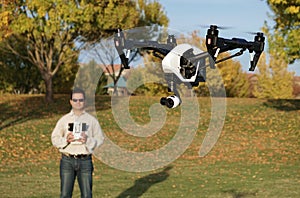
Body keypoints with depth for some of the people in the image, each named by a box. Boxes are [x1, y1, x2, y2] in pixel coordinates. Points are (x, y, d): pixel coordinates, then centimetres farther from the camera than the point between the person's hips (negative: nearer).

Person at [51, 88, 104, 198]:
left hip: (85, 161, 0)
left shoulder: (92, 120, 7)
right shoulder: (64, 120, 8)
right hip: (67, 160, 0)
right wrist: (66, 139, -12)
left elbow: (100, 139, 5)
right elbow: (54, 139, 7)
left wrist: (87, 140, -13)